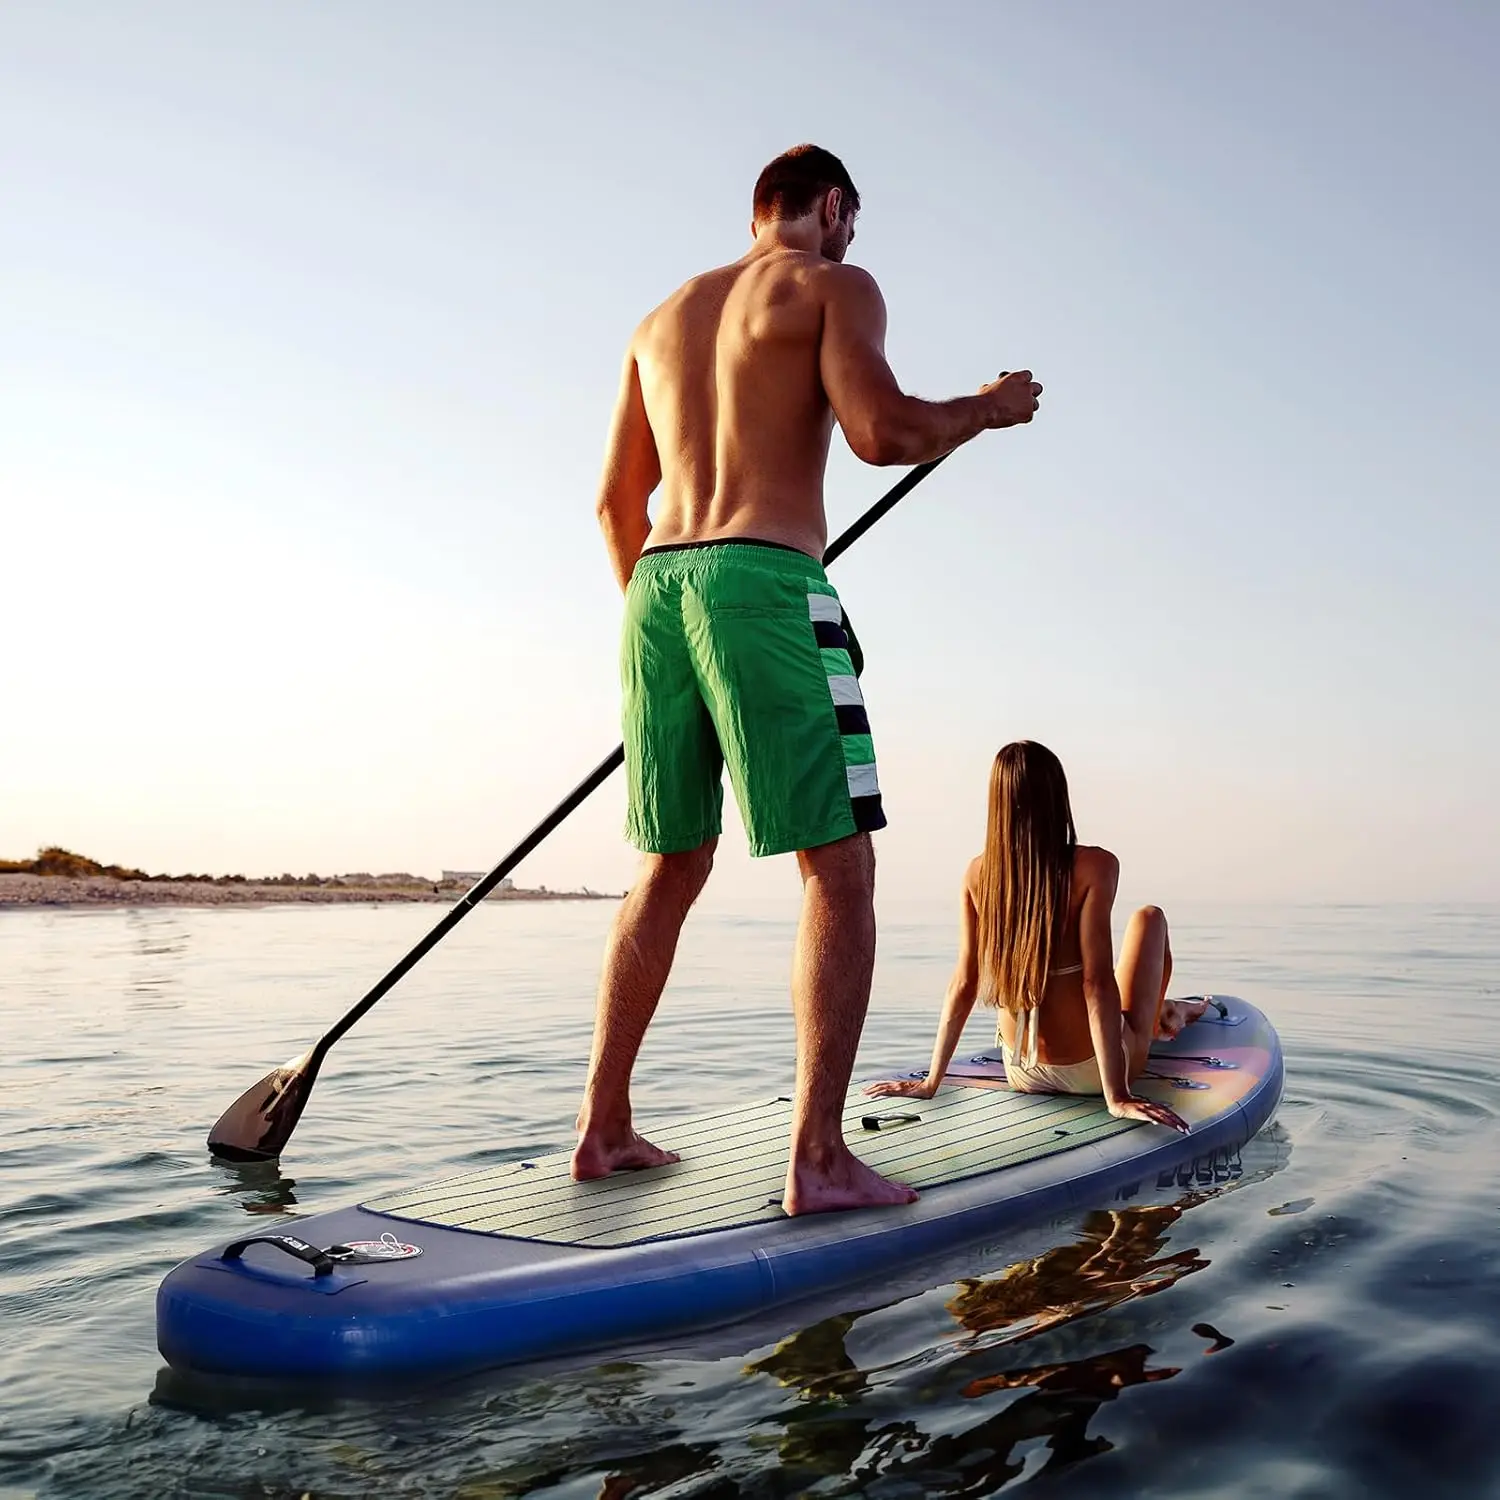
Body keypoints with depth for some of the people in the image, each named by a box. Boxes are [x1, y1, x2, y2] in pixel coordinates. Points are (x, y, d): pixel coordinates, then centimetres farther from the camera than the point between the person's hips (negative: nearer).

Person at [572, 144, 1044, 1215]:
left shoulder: (664, 316, 26)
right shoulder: (835, 287, 7)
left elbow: (616, 499, 23)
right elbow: (881, 431, -12)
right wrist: (988, 409, 6)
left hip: (657, 587, 7)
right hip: (766, 581, -7)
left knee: (673, 868, 14)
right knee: (841, 866, -3)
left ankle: (604, 1128, 17)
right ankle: (819, 1157, -9)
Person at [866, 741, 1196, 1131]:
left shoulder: (978, 873, -8)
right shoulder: (1093, 866, -20)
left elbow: (964, 984, -7)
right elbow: (1097, 981, -24)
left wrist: (930, 1083, -1)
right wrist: (1117, 1096, -22)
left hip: (1022, 1075, 4)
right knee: (1149, 918, 19)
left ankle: (1165, 1013, 64)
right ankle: (1160, 1017, 45)